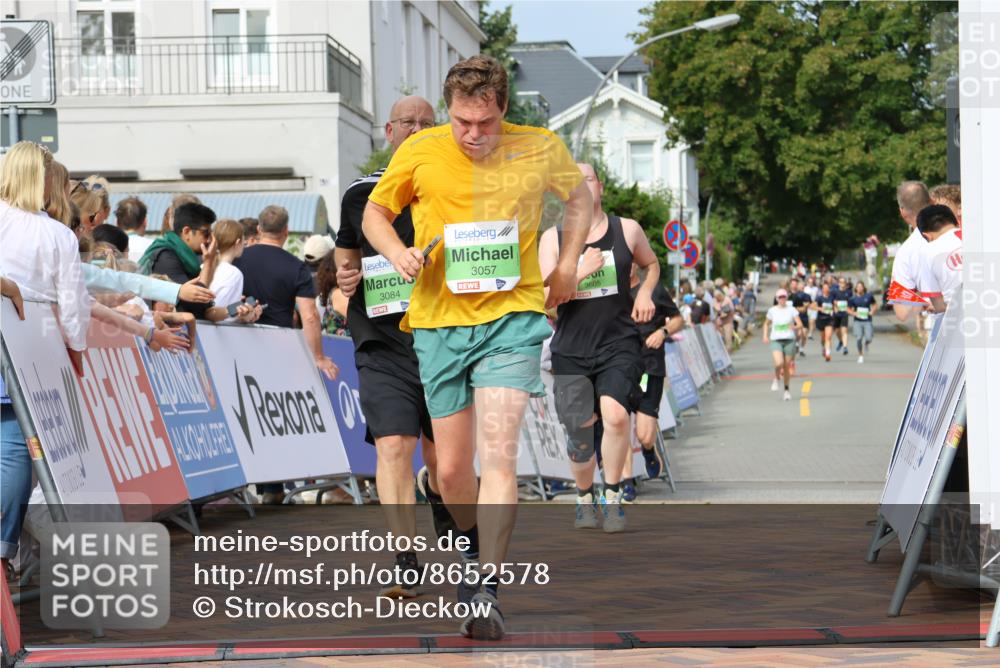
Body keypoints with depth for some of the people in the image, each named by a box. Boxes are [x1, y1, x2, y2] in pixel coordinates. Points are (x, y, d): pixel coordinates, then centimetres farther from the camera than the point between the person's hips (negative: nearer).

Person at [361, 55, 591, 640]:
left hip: (513, 315, -2)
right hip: (439, 321, 2)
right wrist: (397, 251, -8)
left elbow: (580, 195, 20)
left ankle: (487, 590, -16)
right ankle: (476, 545, 38)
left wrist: (568, 263, 11)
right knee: (452, 469, 7)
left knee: (498, 451, -18)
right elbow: (375, 212, 12)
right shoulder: (419, 153, -2)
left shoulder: (541, 149, 0)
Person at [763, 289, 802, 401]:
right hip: (776, 340, 0)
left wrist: (795, 327, -25)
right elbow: (766, 324, 21)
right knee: (779, 363, -23)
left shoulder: (792, 310, 1)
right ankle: (777, 379, 9)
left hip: (789, 340, 0)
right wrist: (765, 335, 7)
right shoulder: (772, 310, 5)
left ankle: (786, 390, 21)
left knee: (787, 366, 4)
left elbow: (800, 324, -3)